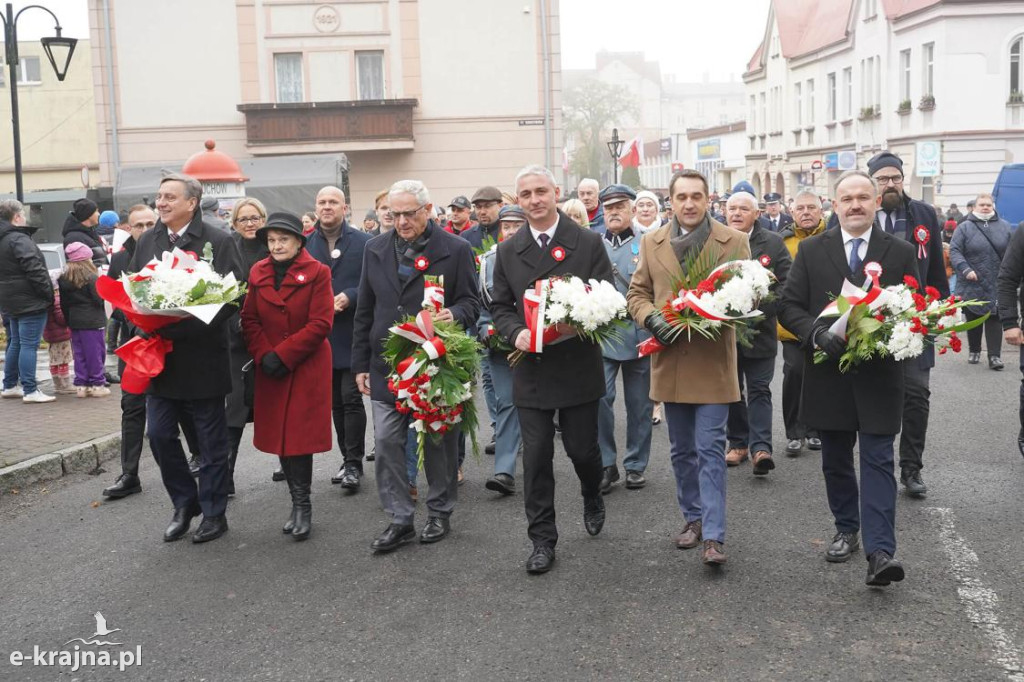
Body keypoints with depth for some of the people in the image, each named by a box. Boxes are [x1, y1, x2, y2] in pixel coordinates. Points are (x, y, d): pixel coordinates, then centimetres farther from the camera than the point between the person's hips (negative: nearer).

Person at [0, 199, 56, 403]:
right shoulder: (19, 239, -17)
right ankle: (30, 390, -7)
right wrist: (48, 293, -14)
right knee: (29, 344, -8)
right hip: (30, 301, -10)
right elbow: (34, 270, -22)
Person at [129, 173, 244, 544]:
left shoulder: (218, 242, -8)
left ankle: (214, 513, 20)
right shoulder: (147, 241, 9)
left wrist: (186, 326, -21)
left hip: (202, 356, -5)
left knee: (211, 439, 6)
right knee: (159, 434, 6)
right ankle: (184, 503, 25)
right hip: (160, 355, 5)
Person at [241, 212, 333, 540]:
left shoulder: (317, 272, -6)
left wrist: (281, 355, -14)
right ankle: (298, 504, 17)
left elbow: (320, 325, -12)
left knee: (299, 436, -5)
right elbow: (250, 320, 6)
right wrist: (263, 356, -9)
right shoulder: (258, 273, 8)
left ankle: (302, 506, 6)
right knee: (279, 436, 6)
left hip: (306, 368, -4)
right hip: (270, 370, 4)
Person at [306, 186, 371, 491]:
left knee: (351, 398, -7)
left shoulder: (363, 242, -2)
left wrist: (350, 297, -19)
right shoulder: (306, 244, 8)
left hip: (353, 332, -4)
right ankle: (348, 459, 22)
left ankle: (354, 462, 0)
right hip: (321, 335, 4)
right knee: (336, 401, 11)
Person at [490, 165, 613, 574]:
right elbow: (500, 306, 9)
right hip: (531, 369, 2)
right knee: (536, 456, 2)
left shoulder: (589, 243, -2)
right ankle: (542, 540, 14)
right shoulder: (508, 251, 6)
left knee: (582, 448, 8)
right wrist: (516, 332, -12)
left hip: (578, 367, -2)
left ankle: (592, 498, 42)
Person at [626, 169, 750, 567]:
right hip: (670, 360, 3)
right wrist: (651, 318, -10)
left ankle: (713, 536, -3)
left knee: (710, 449, -6)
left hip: (714, 361, -3)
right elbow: (637, 293, 10)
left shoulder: (733, 242, 0)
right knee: (682, 450, 14)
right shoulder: (652, 243, 7)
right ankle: (693, 518, 29)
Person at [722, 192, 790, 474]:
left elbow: (786, 282, -4)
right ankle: (737, 443, 20)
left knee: (759, 390, -1)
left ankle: (760, 446, -3)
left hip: (759, 331, -2)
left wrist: (761, 310, -15)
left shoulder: (773, 243, 1)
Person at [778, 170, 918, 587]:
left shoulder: (900, 252, 2)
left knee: (878, 461, -6)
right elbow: (788, 305, 0)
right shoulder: (811, 250, 3)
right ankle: (846, 531, 31)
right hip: (829, 376, 2)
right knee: (836, 462, 14)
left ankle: (880, 551, -9)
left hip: (879, 376, -2)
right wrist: (818, 333, -18)